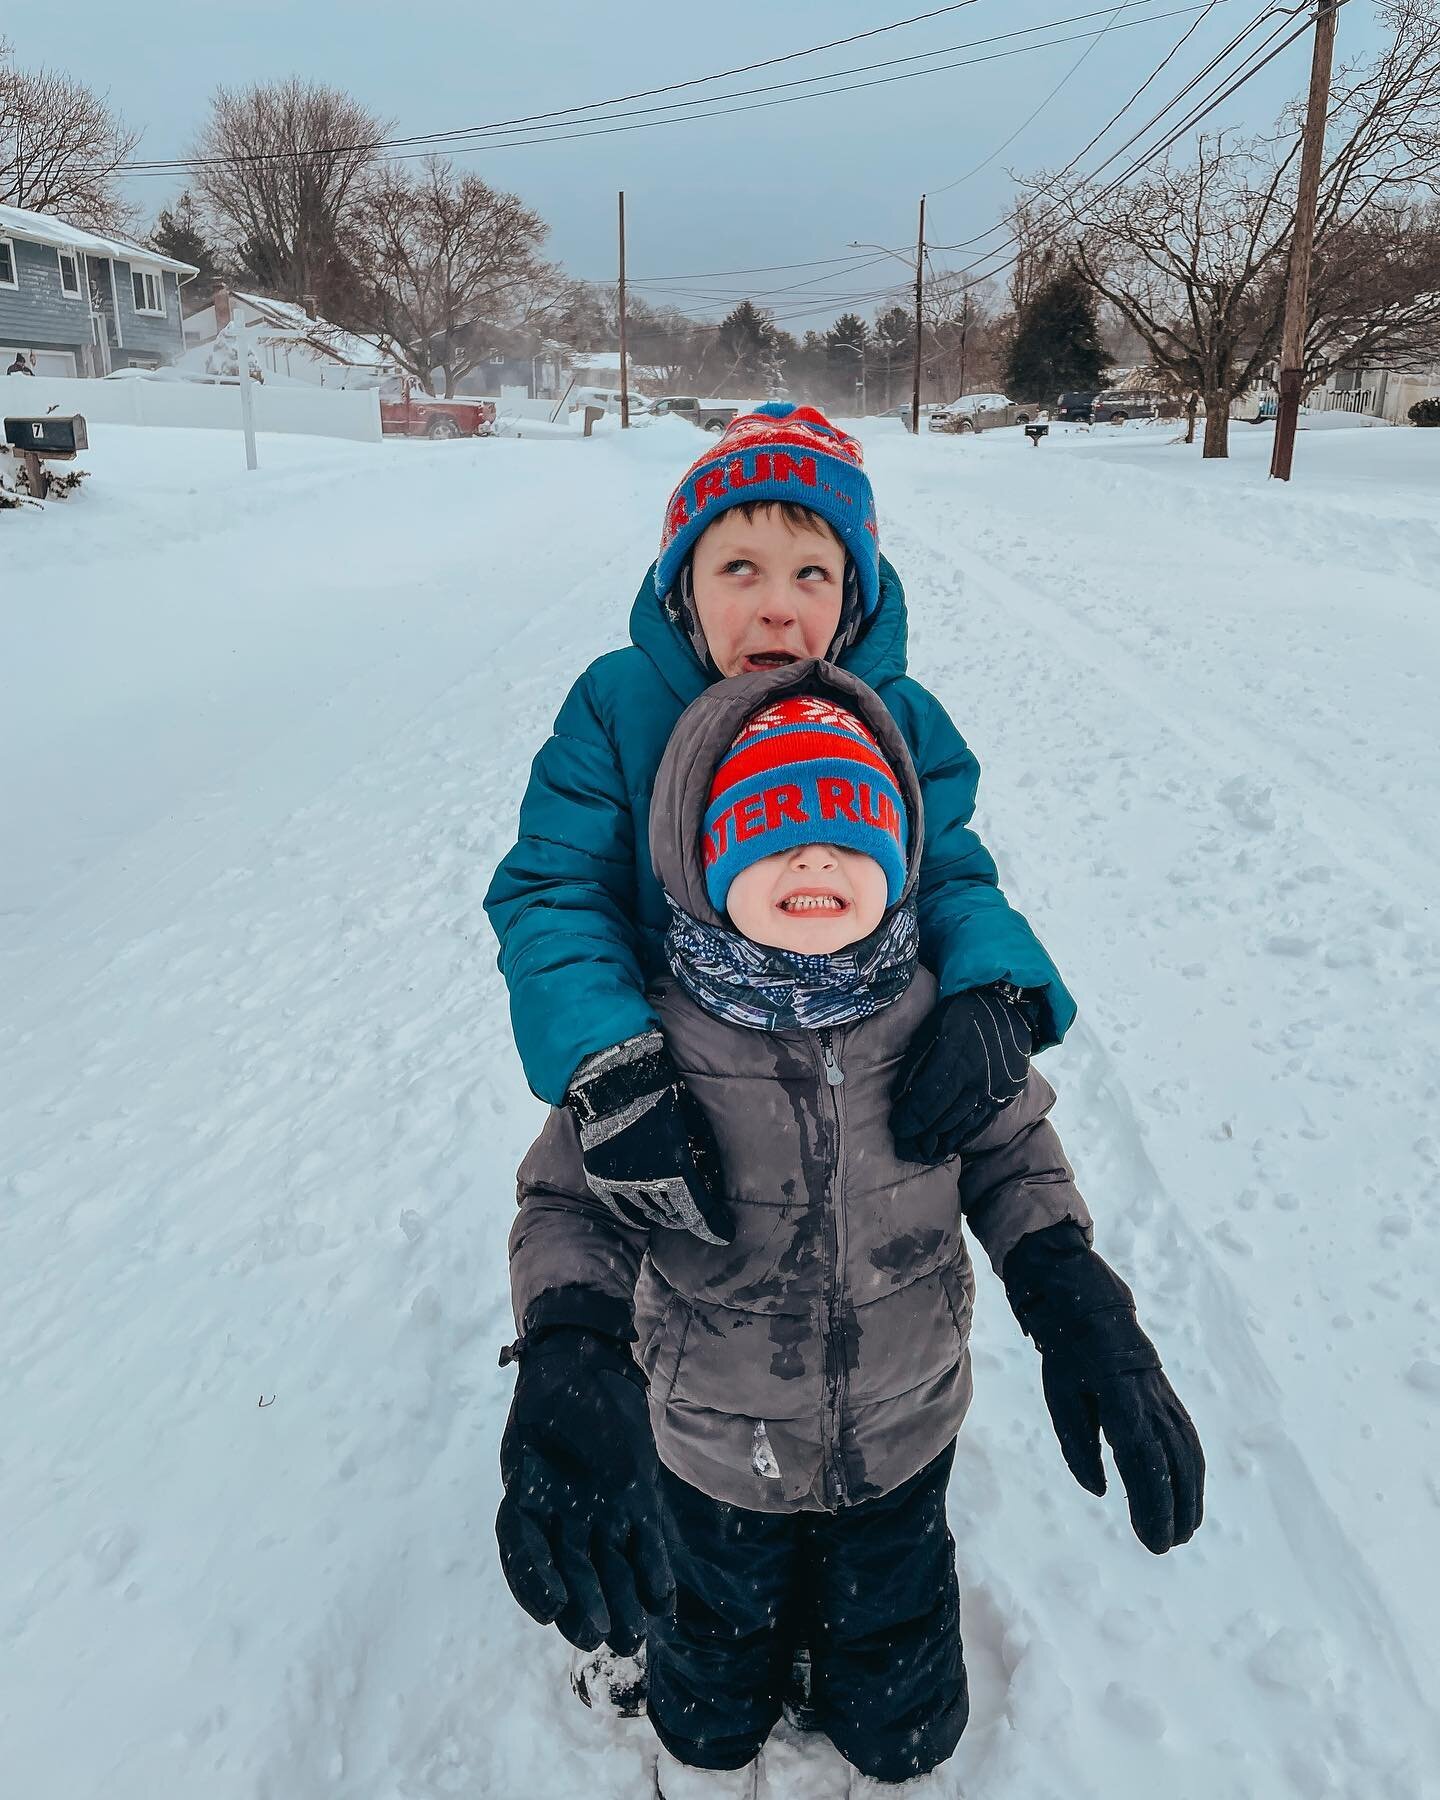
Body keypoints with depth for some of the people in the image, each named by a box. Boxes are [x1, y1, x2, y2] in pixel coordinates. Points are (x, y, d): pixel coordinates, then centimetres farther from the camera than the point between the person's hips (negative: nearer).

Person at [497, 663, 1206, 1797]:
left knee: (895, 1635, 28)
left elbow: (1012, 1152, -4)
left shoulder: (942, 1022, -19)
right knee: (716, 1630, 28)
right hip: (713, 1452, -1)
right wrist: (567, 1355, -35)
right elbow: (569, 1203, -17)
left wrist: (1074, 1299, -20)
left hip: (903, 1438, 1)